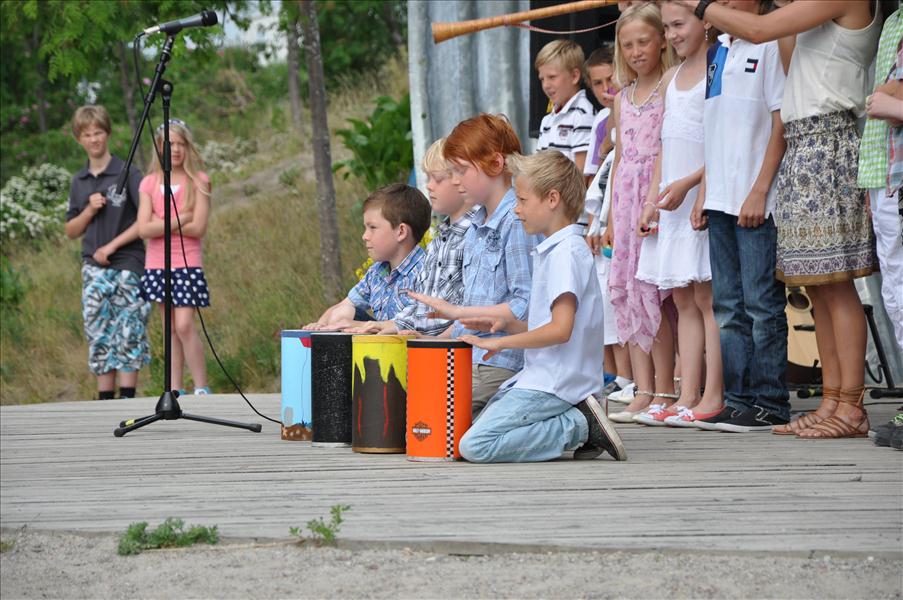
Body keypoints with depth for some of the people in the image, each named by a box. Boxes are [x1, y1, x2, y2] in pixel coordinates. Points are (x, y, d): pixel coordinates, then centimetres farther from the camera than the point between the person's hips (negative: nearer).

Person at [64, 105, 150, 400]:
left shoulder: (128, 174, -4)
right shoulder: (79, 182, 11)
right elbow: (71, 231, 15)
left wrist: (112, 246, -11)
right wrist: (89, 211, -5)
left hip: (126, 266, -5)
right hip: (93, 268, 5)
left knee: (128, 333, -7)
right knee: (98, 334, 3)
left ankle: (127, 399, -6)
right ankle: (105, 401, 6)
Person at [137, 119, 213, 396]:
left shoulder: (198, 181, -2)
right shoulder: (150, 183, 5)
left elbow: (198, 228, -11)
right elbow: (144, 229, -5)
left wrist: (161, 224, -9)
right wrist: (179, 220, -11)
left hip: (187, 263, -3)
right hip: (156, 264, 4)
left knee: (184, 325, -14)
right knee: (171, 329, 7)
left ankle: (202, 389, -8)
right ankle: (175, 391, 9)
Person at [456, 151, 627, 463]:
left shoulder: (566, 253, -14)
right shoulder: (553, 249, 18)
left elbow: (561, 329, -23)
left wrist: (501, 342, -14)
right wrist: (508, 325, 7)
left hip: (553, 386, -11)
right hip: (540, 376, 11)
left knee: (474, 446, -20)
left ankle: (581, 427, -11)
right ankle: (576, 419, 4)